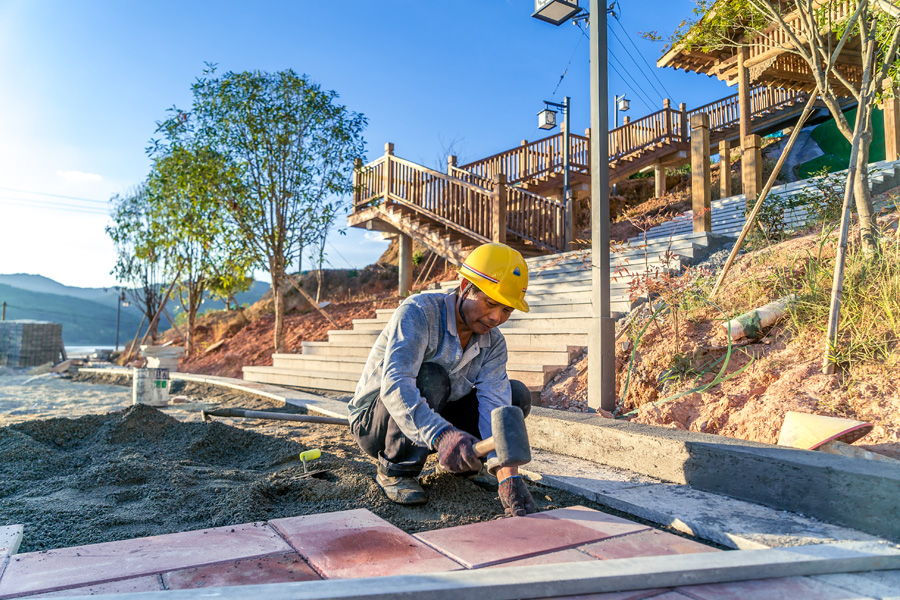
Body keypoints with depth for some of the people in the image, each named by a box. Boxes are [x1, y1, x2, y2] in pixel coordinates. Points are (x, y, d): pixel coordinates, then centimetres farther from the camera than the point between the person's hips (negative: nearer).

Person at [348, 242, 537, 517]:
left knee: (517, 395, -10)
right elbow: (394, 384, -41)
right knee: (431, 377, -36)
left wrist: (508, 477, -37)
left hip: (433, 420, 5)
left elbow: (494, 408, -21)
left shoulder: (493, 344, -8)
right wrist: (441, 436, -57)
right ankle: (396, 470, -15)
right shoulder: (418, 312, -26)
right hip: (373, 421, -5)